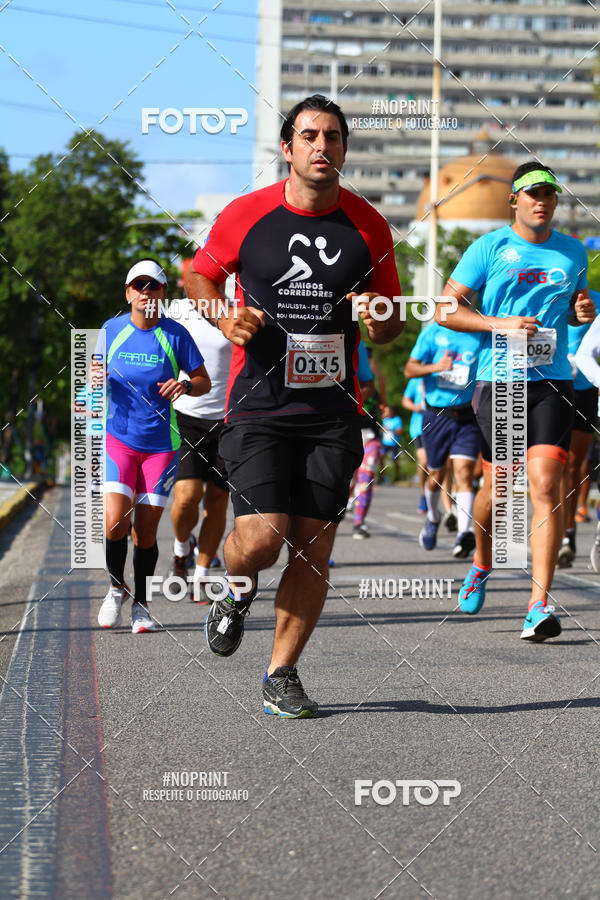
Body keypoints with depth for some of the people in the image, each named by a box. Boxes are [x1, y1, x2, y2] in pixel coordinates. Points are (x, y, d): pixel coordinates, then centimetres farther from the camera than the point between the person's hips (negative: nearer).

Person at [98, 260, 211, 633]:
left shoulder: (175, 334, -5)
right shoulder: (112, 329, 2)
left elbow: (204, 381, 2)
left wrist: (185, 385, -20)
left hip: (161, 444, -1)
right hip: (118, 437, 1)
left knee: (146, 530, 0)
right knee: (114, 520, -16)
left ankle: (141, 605, 18)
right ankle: (117, 587, 10)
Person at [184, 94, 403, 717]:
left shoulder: (368, 227, 4)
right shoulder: (245, 216, -2)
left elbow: (391, 325, 13)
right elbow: (199, 275, 14)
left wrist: (379, 320, -11)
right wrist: (225, 318, -6)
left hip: (333, 413, 2)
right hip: (258, 406, -2)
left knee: (313, 548, -1)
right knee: (262, 537, -14)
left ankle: (281, 676, 14)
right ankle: (237, 589, 23)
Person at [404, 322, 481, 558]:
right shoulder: (432, 332, 1)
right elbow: (410, 369, 0)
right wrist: (435, 367, -19)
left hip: (468, 415, -1)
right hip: (437, 414, 1)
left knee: (464, 472, -16)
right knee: (436, 475, 11)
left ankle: (464, 533, -25)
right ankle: (433, 519, 41)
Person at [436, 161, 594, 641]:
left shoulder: (573, 252, 11)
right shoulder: (489, 248, 1)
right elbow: (445, 310, 0)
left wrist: (585, 310, 4)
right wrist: (499, 324, -13)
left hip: (552, 381, 1)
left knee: (545, 484, -13)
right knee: (497, 485, 5)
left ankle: (539, 604, -16)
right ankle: (482, 563, 37)